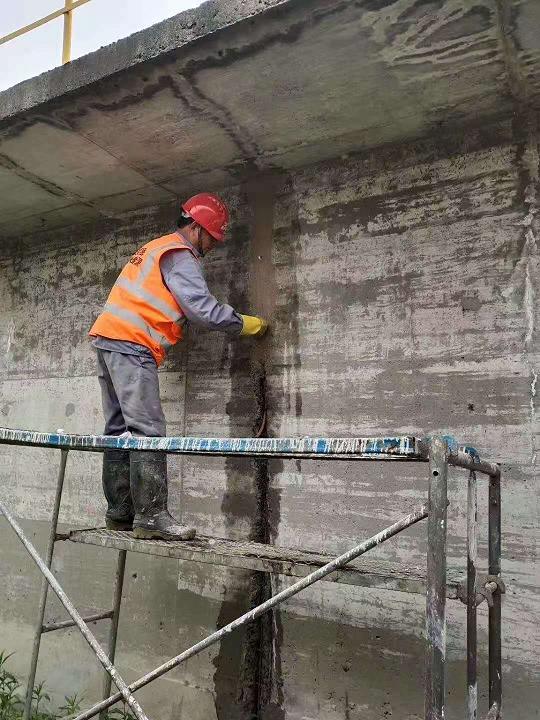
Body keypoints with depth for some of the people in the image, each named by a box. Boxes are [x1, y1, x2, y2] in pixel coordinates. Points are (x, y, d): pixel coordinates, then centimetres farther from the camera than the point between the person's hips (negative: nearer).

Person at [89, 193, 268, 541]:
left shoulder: (156, 248, 25)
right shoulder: (179, 255, -7)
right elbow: (205, 309, -15)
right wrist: (246, 324, -3)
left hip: (110, 340, 10)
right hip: (133, 345, -10)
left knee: (121, 429, 7)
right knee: (148, 430, -13)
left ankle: (120, 513, 9)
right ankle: (151, 516, -14)